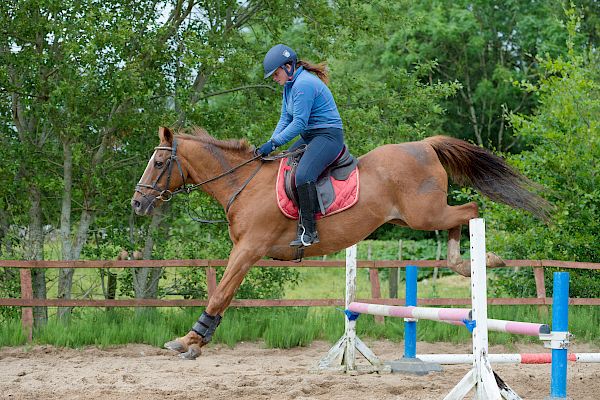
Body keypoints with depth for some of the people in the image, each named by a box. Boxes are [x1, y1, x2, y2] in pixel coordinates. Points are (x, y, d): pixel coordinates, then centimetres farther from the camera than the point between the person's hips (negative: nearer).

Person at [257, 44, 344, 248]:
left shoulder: (304, 84, -18)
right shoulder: (289, 85, 14)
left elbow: (299, 123, -22)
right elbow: (285, 119, 14)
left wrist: (274, 143, -21)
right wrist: (270, 144, 0)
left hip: (328, 136, -11)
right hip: (309, 138, 11)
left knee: (303, 174, -31)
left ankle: (308, 231, -29)